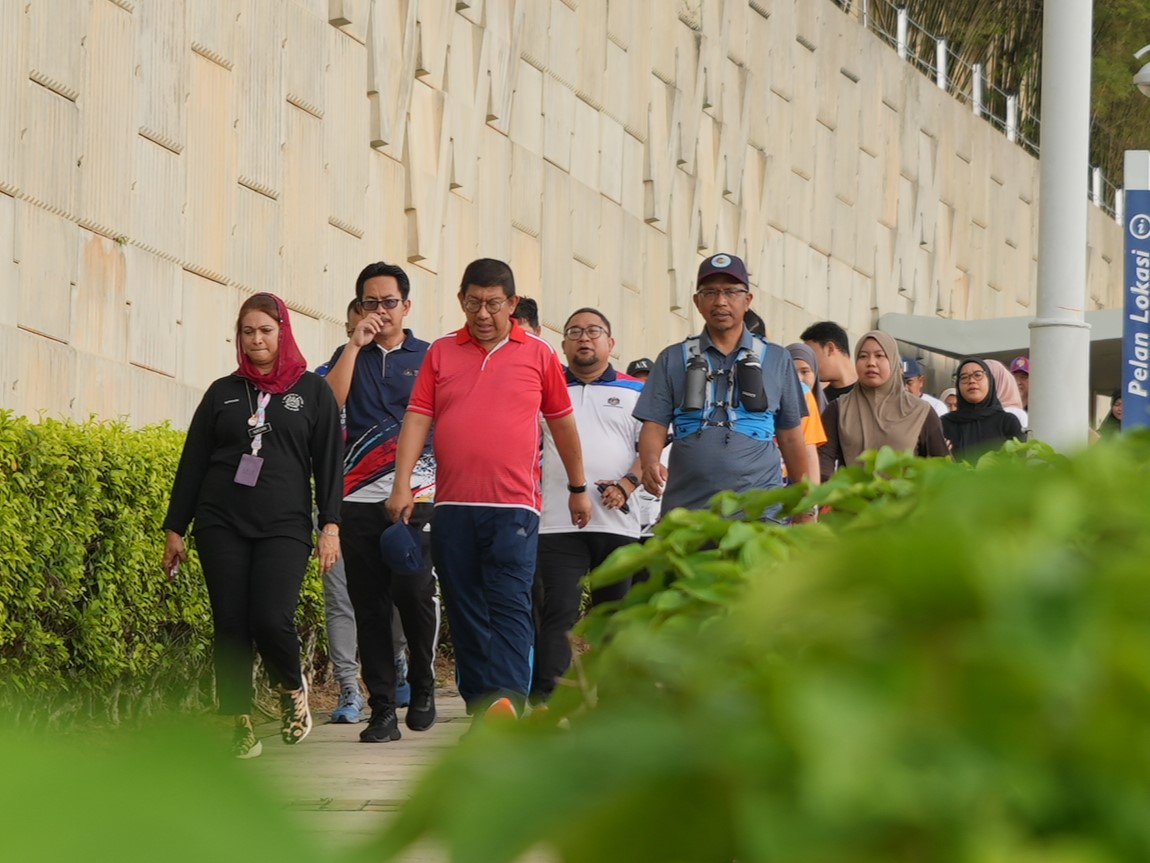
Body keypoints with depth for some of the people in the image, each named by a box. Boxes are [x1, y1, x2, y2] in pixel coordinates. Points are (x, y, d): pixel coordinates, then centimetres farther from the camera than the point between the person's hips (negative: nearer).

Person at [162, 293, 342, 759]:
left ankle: (292, 689, 13)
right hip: (222, 527, 2)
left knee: (272, 619, -17)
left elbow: (328, 462, 5)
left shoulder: (312, 391, 8)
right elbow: (192, 463, 14)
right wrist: (175, 528, 10)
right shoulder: (222, 393, 13)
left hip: (284, 527, -2)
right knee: (231, 626, -4)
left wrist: (331, 526, -4)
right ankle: (242, 724, 4)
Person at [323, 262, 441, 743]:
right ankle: (382, 711, 4)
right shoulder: (349, 357, 15)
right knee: (369, 605, 0)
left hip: (416, 493, -2)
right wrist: (356, 343, -4)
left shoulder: (429, 358, 11)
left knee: (413, 588, -17)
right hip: (360, 499, 2)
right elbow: (330, 404, -3)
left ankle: (423, 686, 5)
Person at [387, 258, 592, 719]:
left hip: (513, 507, -3)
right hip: (452, 508, 3)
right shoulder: (441, 352, 10)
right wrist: (402, 485, -5)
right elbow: (417, 418, 5)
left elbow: (562, 422, 16)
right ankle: (481, 715, 9)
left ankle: (506, 702, -24)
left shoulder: (538, 354, 7)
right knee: (465, 614, 4)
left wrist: (578, 487, 22)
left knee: (510, 607, -13)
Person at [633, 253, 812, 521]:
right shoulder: (673, 360, 12)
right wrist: (650, 464, -16)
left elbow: (791, 439, 14)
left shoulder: (776, 360, 12)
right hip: (685, 508, 1)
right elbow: (654, 425, 6)